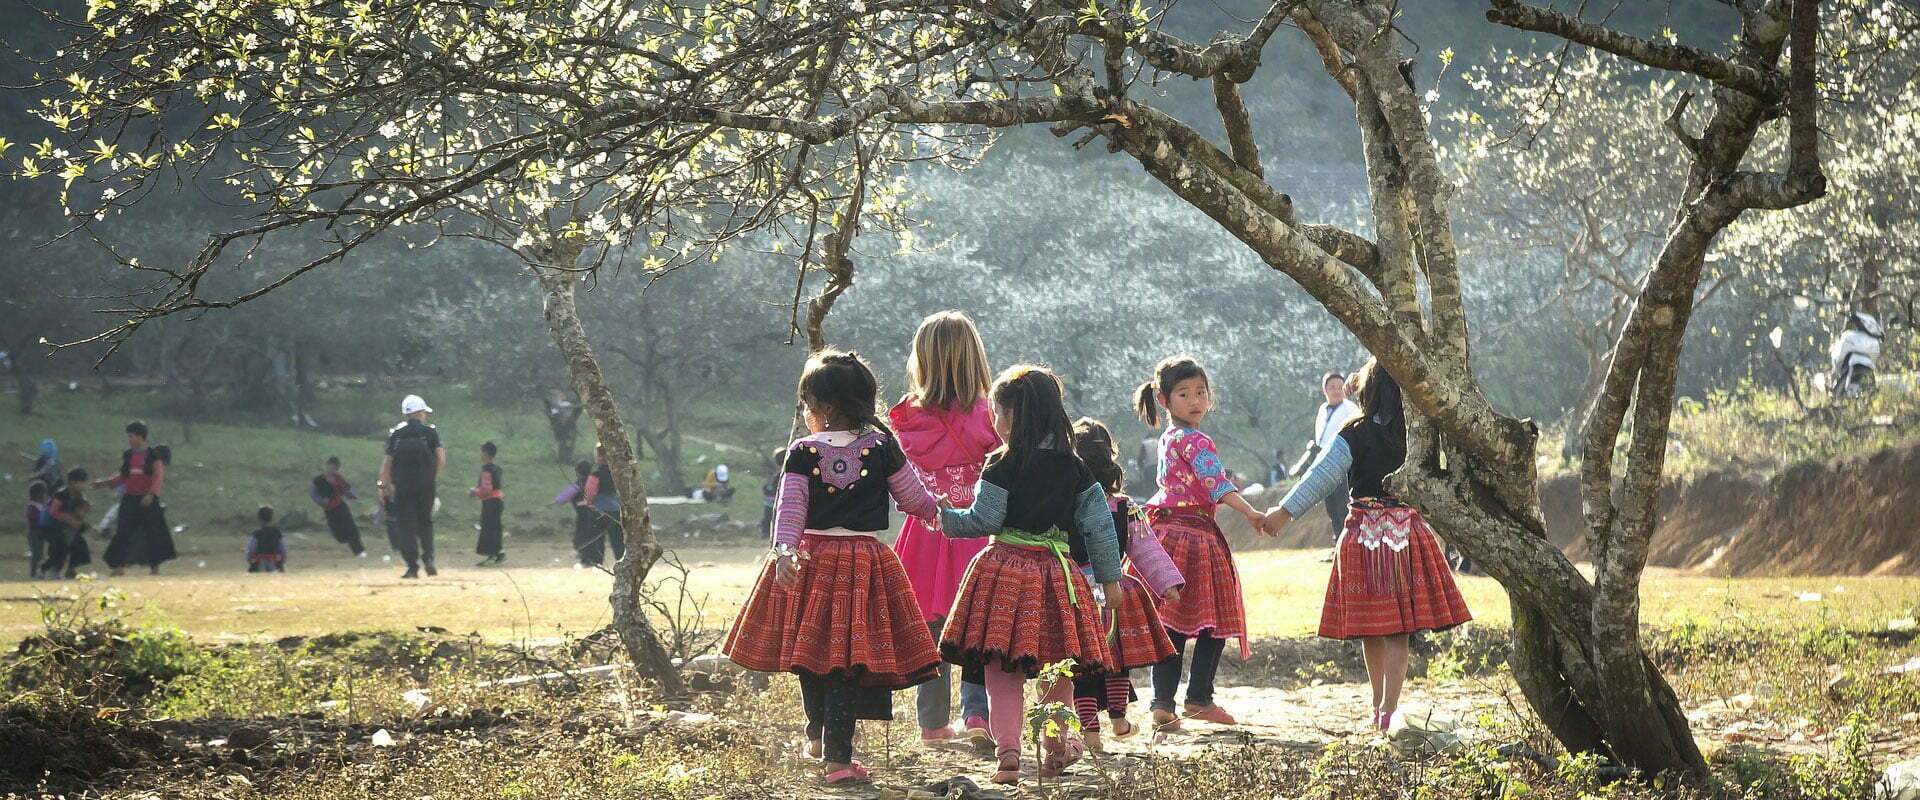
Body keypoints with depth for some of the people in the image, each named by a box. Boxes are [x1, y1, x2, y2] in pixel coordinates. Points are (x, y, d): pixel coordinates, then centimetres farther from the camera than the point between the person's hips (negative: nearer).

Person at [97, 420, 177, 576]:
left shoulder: (154, 455, -4)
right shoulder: (127, 455, 10)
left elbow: (158, 477, -11)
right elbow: (122, 477, 18)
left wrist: (151, 494, -24)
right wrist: (104, 482, 10)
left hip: (148, 500, -4)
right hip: (130, 499, 4)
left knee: (154, 531, -1)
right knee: (123, 532, -1)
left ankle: (154, 565, 11)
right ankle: (118, 565, 2)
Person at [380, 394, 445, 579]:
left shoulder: (396, 434, 4)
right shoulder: (430, 432, 1)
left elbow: (387, 462, 1)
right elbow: (441, 459, -6)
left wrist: (383, 486, 9)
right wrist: (433, 477, 9)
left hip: (402, 487, 0)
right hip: (425, 486, 0)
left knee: (405, 525, 1)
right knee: (425, 523, 17)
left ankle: (412, 567, -6)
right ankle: (428, 559, 3)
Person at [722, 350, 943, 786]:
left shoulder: (802, 452, -3)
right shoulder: (883, 447, -1)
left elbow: (790, 507, -10)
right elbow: (913, 498, 9)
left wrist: (784, 550, -13)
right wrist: (938, 509, 27)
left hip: (811, 560, 1)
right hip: (864, 561, -1)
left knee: (810, 648, 18)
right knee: (848, 663, -1)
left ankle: (818, 736, 34)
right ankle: (837, 757, -5)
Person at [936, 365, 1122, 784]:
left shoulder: (1000, 467, -8)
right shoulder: (1074, 470, 5)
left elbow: (983, 520, -8)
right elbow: (1099, 527, 6)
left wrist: (946, 516, 10)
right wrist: (1110, 578, 13)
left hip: (1006, 569, -4)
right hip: (1057, 572, 4)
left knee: (1003, 670, 0)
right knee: (1057, 666, 18)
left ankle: (1008, 753, -9)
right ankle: (1056, 747, 31)